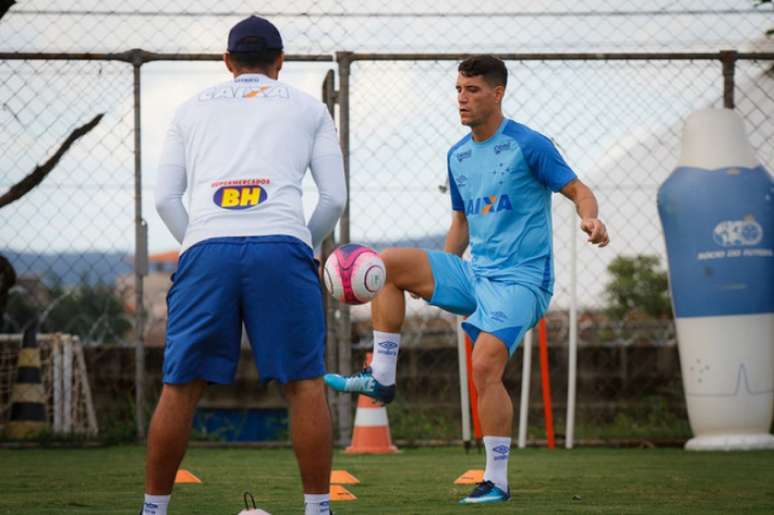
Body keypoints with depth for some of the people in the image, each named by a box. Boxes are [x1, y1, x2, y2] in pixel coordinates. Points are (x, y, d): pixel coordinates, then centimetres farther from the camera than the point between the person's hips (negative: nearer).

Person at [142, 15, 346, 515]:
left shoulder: (193, 108, 25)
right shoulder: (308, 107, 21)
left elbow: (166, 198, 17)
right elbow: (335, 197, 15)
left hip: (205, 248, 1)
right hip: (280, 246, -1)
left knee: (181, 387, 6)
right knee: (305, 383, 4)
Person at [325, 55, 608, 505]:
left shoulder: (528, 145, -8)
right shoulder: (458, 156, 14)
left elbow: (577, 189, -6)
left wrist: (590, 219, -29)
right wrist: (437, 279, 19)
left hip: (520, 279, -7)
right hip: (474, 273, 7)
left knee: (485, 365, -24)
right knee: (387, 264, -8)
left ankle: (498, 482, -15)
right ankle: (382, 379, -5)